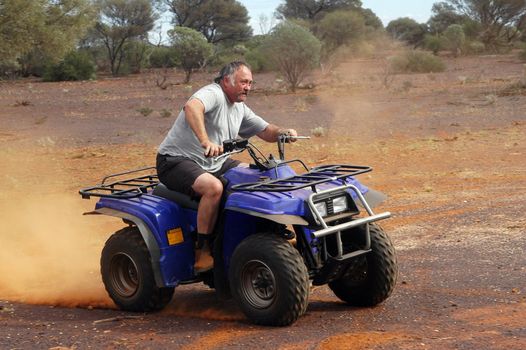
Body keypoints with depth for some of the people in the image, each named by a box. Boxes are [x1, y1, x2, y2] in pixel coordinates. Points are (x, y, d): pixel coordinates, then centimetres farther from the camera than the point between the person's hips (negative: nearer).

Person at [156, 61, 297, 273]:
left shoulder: (240, 109, 13)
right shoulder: (213, 94, -16)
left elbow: (266, 132, 20)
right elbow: (192, 107, -39)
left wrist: (283, 132, -4)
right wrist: (205, 141, -53)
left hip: (213, 163, 10)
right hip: (176, 160, -9)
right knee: (213, 187, -35)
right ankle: (202, 252, -24)